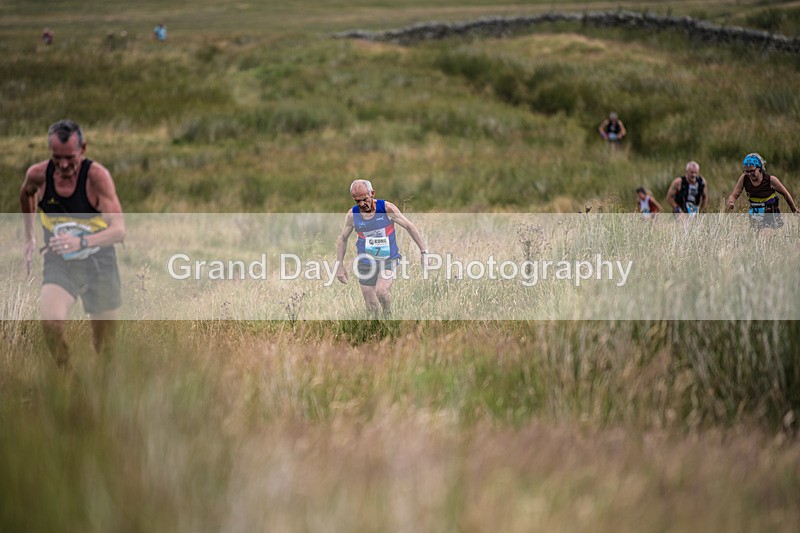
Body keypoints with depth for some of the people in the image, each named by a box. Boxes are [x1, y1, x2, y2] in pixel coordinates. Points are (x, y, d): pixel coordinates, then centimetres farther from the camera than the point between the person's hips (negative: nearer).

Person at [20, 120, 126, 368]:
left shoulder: (97, 176, -22)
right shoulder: (38, 174, -11)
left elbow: (119, 230, -31)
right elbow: (26, 194, 16)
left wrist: (82, 242, -48)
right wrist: (29, 237, 17)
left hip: (99, 263, -1)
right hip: (59, 264, 1)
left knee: (105, 348, 7)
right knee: (51, 322, -27)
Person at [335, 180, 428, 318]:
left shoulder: (387, 208, -13)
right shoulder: (352, 215, -6)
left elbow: (409, 226, -4)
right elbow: (342, 238, 9)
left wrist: (424, 252, -6)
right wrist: (339, 265, 6)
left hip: (389, 260, -2)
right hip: (366, 263, 2)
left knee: (381, 291, -27)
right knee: (372, 308, 1)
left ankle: (388, 314, 2)